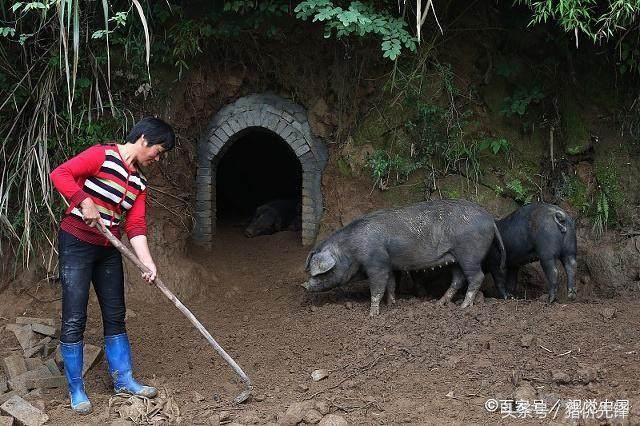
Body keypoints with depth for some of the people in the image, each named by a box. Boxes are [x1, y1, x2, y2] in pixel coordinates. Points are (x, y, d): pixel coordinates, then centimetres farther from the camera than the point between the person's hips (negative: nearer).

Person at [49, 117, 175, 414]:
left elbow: (136, 226, 2)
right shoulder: (102, 155, -12)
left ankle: (123, 379, 23)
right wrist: (85, 202, -31)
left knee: (115, 316, 12)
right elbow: (60, 174, -20)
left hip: (108, 250, 8)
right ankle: (76, 389, 7)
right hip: (76, 244, -8)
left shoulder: (139, 182, 9)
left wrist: (148, 262, -11)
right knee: (74, 320, -3)